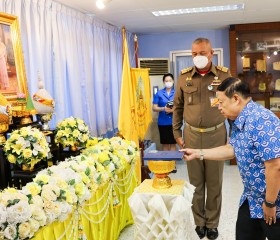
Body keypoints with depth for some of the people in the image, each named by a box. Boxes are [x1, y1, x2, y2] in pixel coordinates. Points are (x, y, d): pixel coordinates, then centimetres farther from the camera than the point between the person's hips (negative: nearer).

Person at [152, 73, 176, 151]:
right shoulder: (159, 93, 3)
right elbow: (154, 108, 1)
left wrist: (173, 110, -16)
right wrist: (163, 108, -17)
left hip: (174, 122, 0)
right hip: (163, 122, 0)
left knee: (173, 143, 4)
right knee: (165, 143, 7)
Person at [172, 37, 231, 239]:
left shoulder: (224, 75, -3)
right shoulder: (184, 76, 1)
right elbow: (178, 107, 8)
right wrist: (177, 133, 6)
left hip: (216, 135, -1)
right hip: (192, 135, 1)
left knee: (214, 183, 10)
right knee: (195, 183, 11)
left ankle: (212, 223, 27)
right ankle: (199, 222, 28)